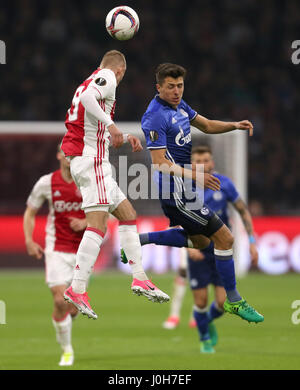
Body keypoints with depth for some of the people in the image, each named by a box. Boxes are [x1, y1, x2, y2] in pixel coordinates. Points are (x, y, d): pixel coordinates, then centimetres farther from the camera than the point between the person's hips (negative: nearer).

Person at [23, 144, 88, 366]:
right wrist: (29, 241, -2)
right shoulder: (46, 183, -2)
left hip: (83, 250, 1)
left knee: (75, 308, 3)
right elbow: (30, 213, 10)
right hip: (57, 249, -1)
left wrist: (86, 223, -13)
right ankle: (67, 350, 3)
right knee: (60, 301, -14)